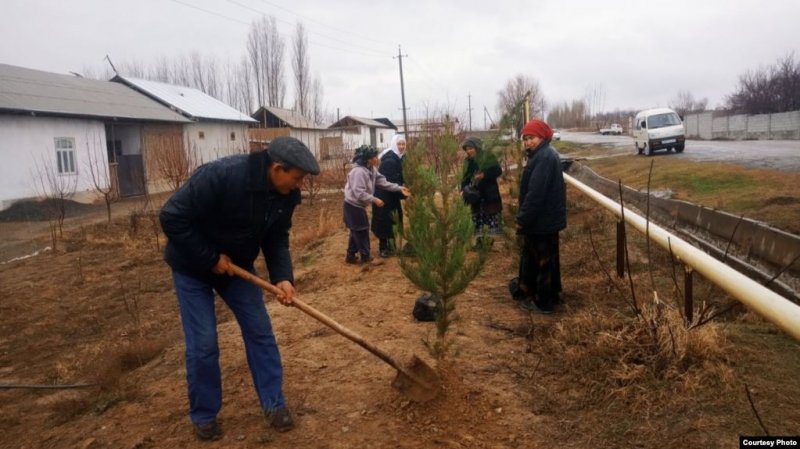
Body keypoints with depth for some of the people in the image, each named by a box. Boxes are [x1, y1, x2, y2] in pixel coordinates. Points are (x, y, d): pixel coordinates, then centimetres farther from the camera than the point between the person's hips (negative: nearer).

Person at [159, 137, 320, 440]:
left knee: (260, 331, 3)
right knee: (203, 343, -2)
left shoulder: (286, 195, -14)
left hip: (237, 265, 5)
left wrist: (282, 277, -20)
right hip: (193, 267, -5)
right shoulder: (220, 175, -35)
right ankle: (204, 416, 19)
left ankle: (274, 404, 18)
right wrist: (210, 259, -25)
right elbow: (172, 218, -30)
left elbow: (277, 239, -4)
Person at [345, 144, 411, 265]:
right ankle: (366, 257, 12)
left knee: (357, 232, 17)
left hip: (358, 206, 10)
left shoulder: (372, 169, 5)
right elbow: (358, 193, -30)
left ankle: (351, 256, 29)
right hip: (353, 206, -10)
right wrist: (374, 200, -26)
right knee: (362, 231, 0)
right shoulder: (359, 172, -26)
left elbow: (383, 182, 5)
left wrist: (399, 188, -2)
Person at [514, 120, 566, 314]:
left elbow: (535, 193, -26)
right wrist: (524, 217, 18)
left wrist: (522, 219, -20)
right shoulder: (546, 155, 13)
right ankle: (550, 296, 32)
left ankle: (543, 302, 12)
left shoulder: (543, 157, -21)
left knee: (540, 261, 1)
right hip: (548, 218, 10)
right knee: (547, 259, 19)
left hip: (541, 220, -10)